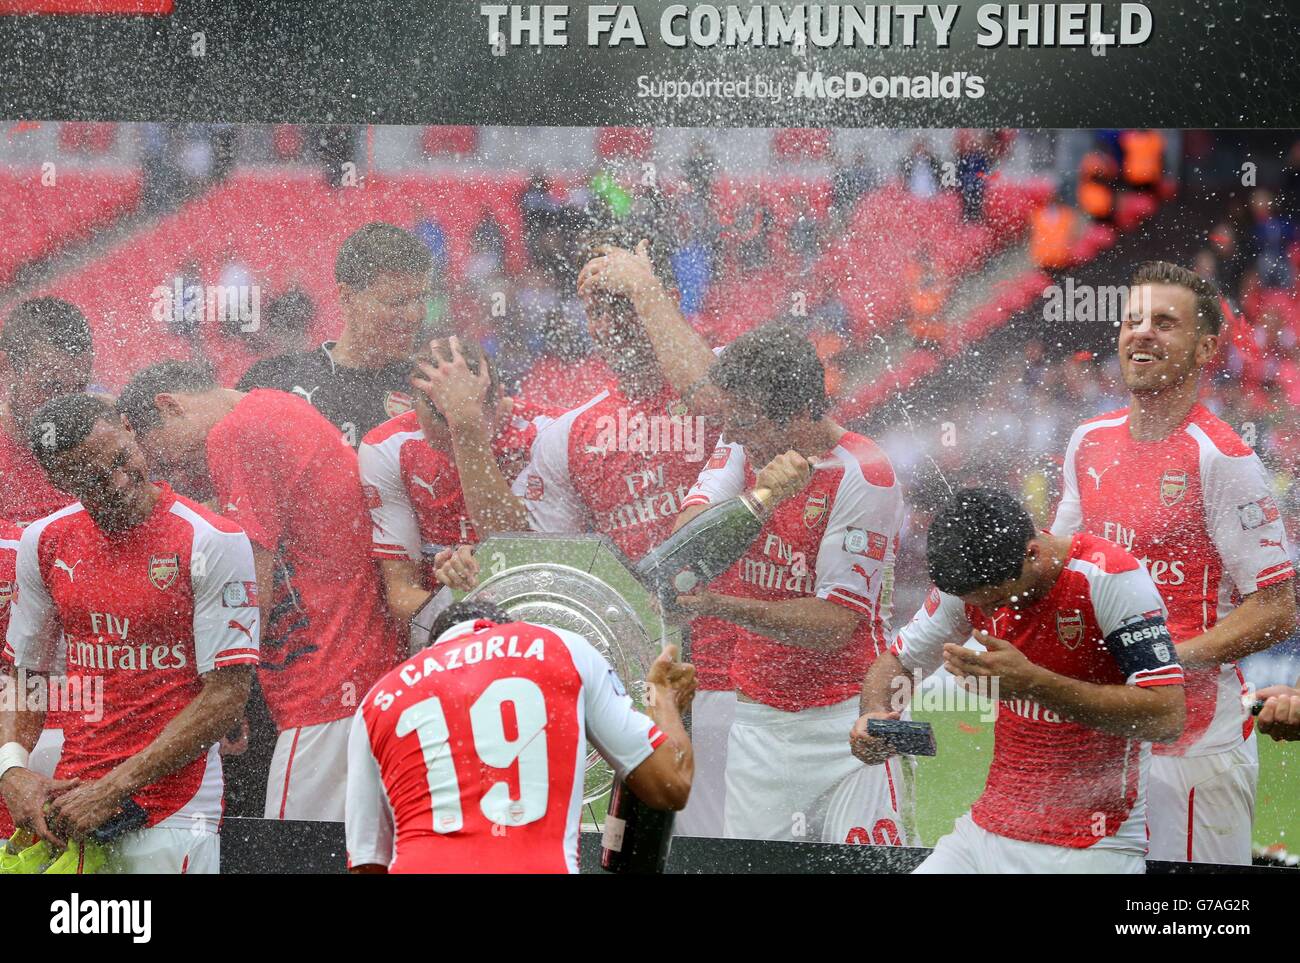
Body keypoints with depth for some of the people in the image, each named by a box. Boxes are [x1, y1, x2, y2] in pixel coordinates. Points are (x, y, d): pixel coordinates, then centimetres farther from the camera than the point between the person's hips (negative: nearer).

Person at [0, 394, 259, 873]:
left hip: (173, 814, -4)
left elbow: (227, 693, -12)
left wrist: (115, 789, -15)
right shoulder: (44, 541, 6)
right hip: (68, 807, 4)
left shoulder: (214, 542, -10)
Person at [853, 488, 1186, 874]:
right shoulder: (971, 579, -1)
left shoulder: (1109, 575, -18)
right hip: (986, 831, 5)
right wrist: (877, 716, -10)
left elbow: (1166, 717, -24)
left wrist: (1033, 683, -28)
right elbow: (899, 663, 14)